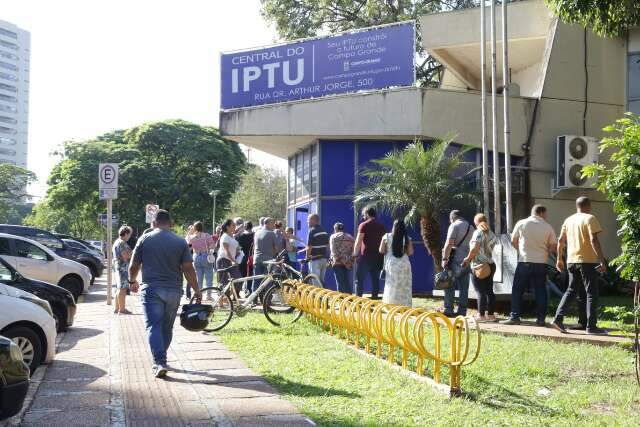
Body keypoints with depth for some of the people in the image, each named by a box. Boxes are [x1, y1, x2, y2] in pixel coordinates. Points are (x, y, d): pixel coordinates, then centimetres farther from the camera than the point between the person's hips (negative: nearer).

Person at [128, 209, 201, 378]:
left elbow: (133, 266, 4)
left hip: (151, 290, -2)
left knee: (153, 327, -5)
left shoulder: (145, 239, 1)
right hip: (173, 291, 2)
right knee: (167, 327, 16)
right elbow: (188, 269, -2)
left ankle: (160, 363, -18)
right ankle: (160, 359, 27)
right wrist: (196, 290, 5)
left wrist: (132, 281, 23)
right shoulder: (181, 242, 3)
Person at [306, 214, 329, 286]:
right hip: (324, 258, 8)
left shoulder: (312, 231, -14)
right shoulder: (324, 230, 10)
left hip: (315, 259, -8)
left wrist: (307, 257, -5)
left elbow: (309, 247, -16)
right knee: (322, 280, 15)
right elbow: (327, 245, 15)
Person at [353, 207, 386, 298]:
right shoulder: (381, 226, 10)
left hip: (365, 256, -5)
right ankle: (374, 297, 8)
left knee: (359, 279, 1)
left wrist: (355, 253, 0)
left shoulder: (364, 225, -6)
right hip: (378, 256, 5)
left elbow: (358, 242, -10)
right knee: (375, 279, 9)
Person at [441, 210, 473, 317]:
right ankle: (462, 311, 8)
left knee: (450, 286, -2)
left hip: (456, 260, -6)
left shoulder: (454, 225, -4)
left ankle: (448, 310, -5)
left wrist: (445, 258, -12)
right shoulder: (471, 227, 18)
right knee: (464, 287, 8)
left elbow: (449, 243, -13)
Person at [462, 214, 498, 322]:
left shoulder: (478, 233, -10)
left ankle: (481, 315, -3)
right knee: (489, 291, 10)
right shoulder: (491, 234, 13)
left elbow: (475, 248, -22)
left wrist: (468, 258, -8)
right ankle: (491, 314, 12)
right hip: (490, 265, 7)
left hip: (479, 266, -7)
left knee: (480, 292, -5)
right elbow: (491, 249, 9)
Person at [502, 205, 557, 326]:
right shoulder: (548, 227, 1)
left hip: (524, 262, -1)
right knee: (540, 291, 8)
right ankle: (541, 318, 8)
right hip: (541, 263, 1)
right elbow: (553, 247, 3)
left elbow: (513, 241, 6)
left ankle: (514, 317, 2)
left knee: (517, 291, 4)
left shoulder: (521, 223, 0)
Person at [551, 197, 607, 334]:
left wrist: (559, 259, 21)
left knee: (571, 290, 15)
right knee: (591, 293, 1)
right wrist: (602, 261, -19)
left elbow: (561, 240, 12)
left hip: (571, 261, 6)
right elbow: (594, 240, -17)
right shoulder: (590, 219, -7)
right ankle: (591, 326, 0)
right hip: (588, 261, -6)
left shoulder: (568, 220, 12)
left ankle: (558, 318, 4)